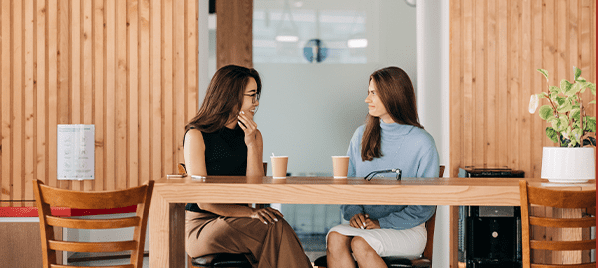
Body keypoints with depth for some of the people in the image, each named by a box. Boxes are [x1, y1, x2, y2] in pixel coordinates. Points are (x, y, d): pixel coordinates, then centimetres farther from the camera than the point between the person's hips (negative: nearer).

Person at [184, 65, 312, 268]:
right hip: (201, 226, -5)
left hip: (238, 225, 5)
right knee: (275, 228, -29)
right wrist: (250, 213, -23)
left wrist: (251, 144, -8)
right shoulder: (196, 135, -6)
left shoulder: (253, 136, 11)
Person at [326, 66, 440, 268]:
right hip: (364, 225, 4)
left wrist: (383, 223, -14)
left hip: (406, 230, -4)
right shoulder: (362, 135, 11)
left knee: (360, 244, -32)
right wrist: (353, 212, -8)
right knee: (335, 237, -28)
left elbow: (425, 206, -5)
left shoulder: (422, 143, -5)